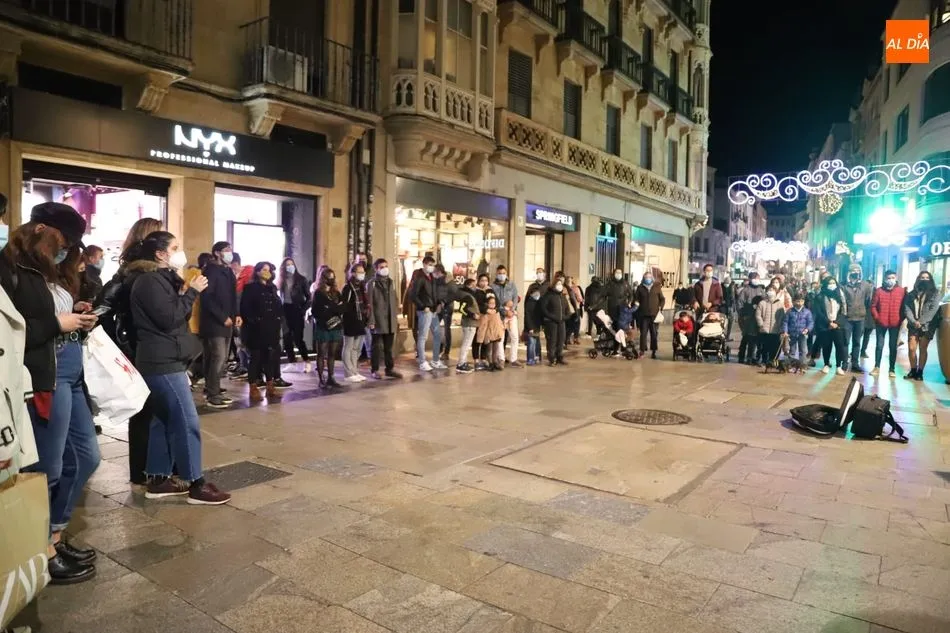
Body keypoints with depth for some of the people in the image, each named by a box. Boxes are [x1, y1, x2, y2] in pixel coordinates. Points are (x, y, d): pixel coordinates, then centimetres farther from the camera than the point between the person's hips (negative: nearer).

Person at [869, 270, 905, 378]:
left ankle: (892, 369, 13)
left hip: (895, 324, 1)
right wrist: (876, 318, -7)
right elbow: (873, 306, 1)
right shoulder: (879, 291, -1)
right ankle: (877, 367, 14)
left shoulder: (902, 291, 1)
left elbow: (904, 307, 4)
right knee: (879, 345, 6)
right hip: (881, 323, 0)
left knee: (893, 346, 7)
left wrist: (901, 319, -4)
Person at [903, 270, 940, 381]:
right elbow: (907, 309, 0)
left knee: (922, 349, 1)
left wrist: (920, 322, -17)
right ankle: (913, 371, 11)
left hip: (927, 326, -2)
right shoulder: (911, 294, 9)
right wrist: (914, 322, -16)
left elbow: (933, 310, -8)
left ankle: (920, 372, 8)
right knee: (911, 349, -1)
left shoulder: (935, 294, 2)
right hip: (913, 325, 2)